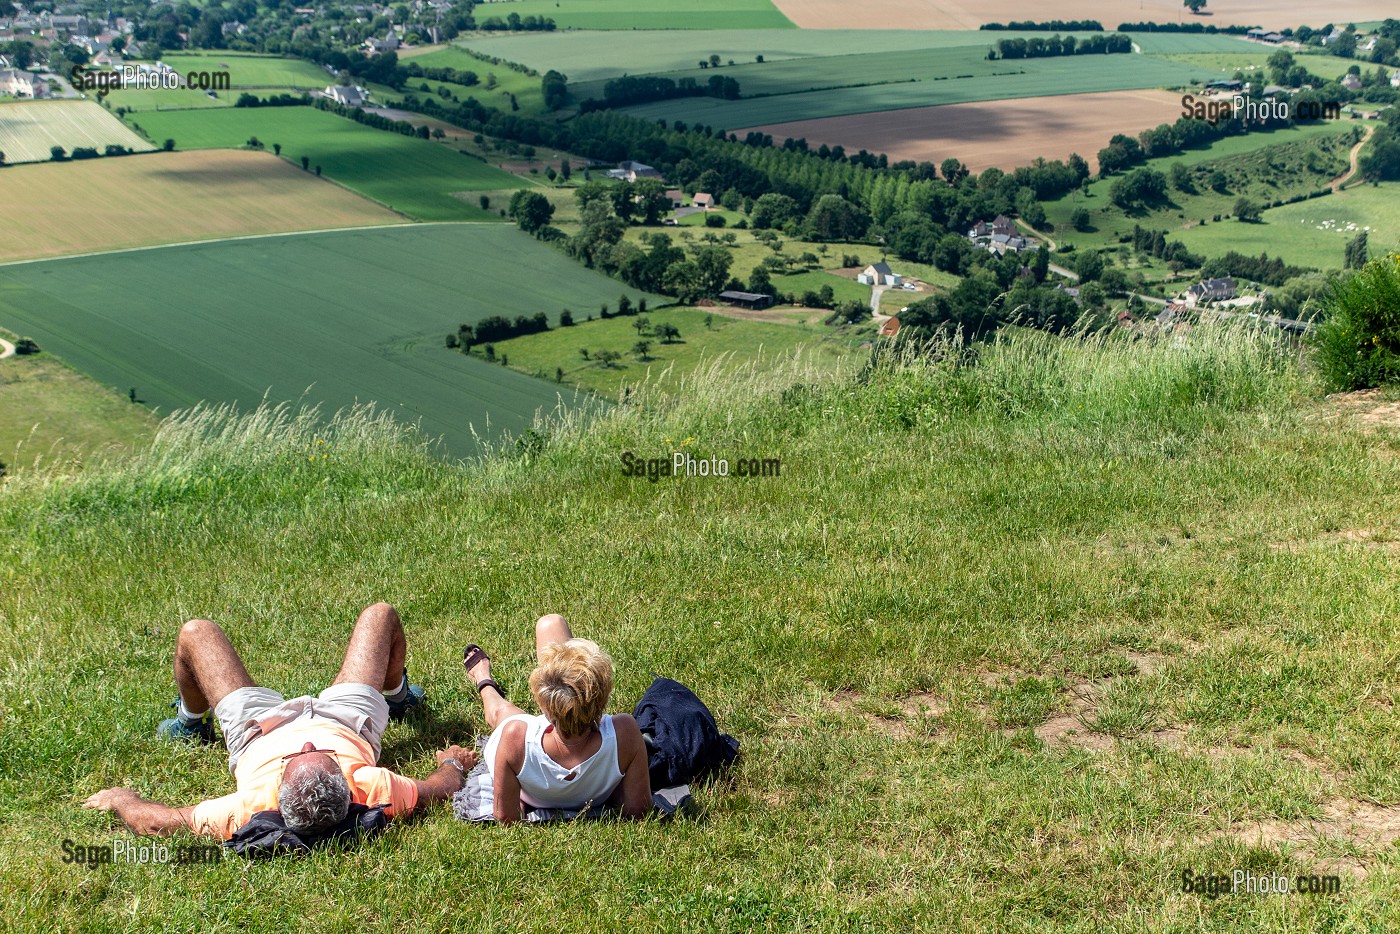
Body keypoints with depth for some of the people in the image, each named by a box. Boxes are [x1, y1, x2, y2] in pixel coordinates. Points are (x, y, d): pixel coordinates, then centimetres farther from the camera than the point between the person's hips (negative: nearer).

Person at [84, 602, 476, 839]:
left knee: (195, 631, 13)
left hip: (259, 730, -1)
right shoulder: (371, 788, -47)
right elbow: (438, 789, -27)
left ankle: (192, 724, 45)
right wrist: (453, 763, -5)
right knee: (380, 614, 17)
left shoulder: (254, 806, -47)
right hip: (345, 721, 1)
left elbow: (156, 821, -35)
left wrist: (120, 797, -15)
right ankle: (397, 697, 50)